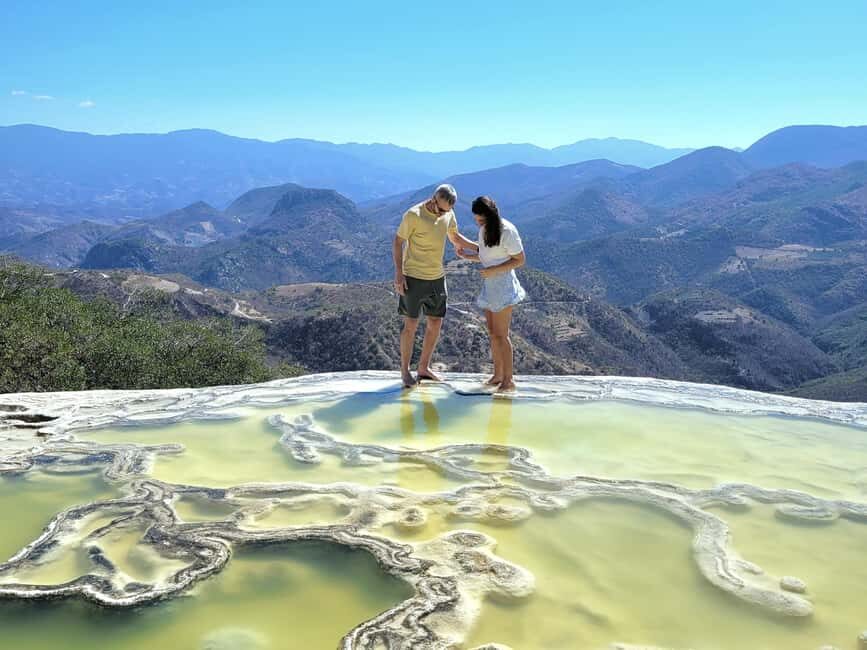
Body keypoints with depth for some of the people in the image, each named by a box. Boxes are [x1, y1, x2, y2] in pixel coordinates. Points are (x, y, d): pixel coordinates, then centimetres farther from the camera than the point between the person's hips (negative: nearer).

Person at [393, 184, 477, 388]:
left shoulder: (449, 214, 2)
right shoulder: (413, 215, -16)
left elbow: (455, 238, 18)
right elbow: (398, 243, -10)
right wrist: (398, 273, -16)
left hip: (437, 278, 6)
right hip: (413, 278, -6)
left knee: (436, 324, 8)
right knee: (411, 325, -2)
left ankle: (423, 368, 22)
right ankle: (405, 370, 12)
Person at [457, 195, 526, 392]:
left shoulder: (507, 231, -17)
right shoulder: (484, 229, 8)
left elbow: (520, 260, -14)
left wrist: (493, 271, -22)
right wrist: (468, 255, -1)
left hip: (503, 284, -8)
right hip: (489, 284, 8)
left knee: (501, 334, -5)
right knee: (492, 332, 12)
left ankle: (508, 380, 4)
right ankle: (498, 374, 22)